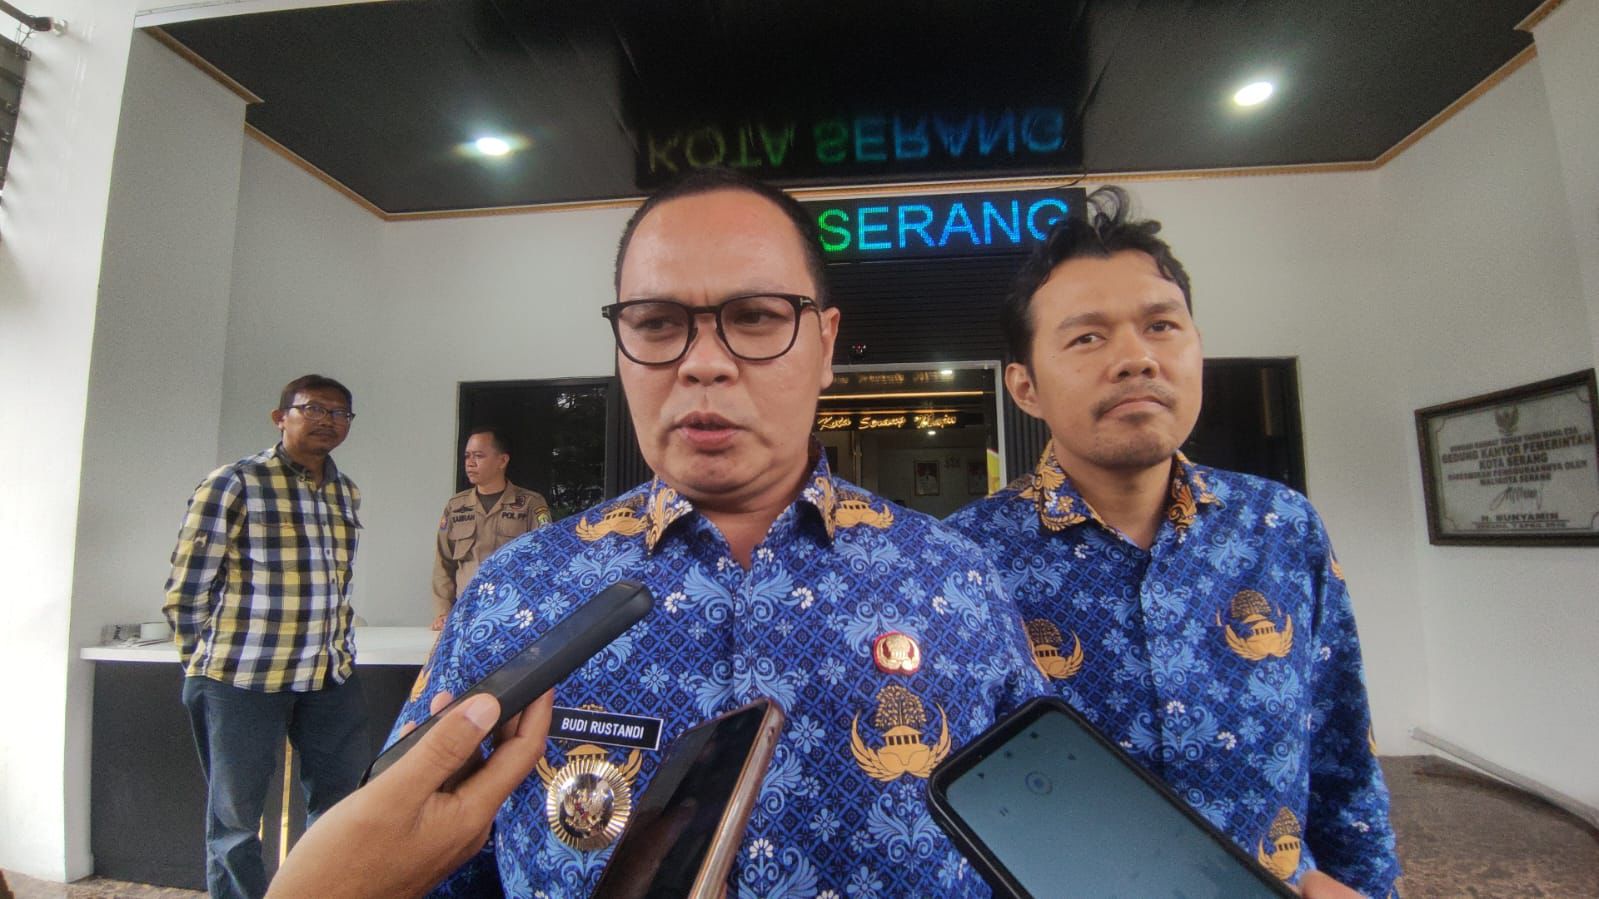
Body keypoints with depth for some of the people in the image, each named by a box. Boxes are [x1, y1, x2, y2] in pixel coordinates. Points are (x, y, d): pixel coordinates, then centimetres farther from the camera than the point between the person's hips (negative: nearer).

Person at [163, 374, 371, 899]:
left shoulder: (347, 492, 9)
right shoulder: (234, 483, -8)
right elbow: (186, 590, -6)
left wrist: (336, 648, 14)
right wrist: (214, 664, -1)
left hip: (330, 676, 5)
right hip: (244, 677, -5)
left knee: (345, 803, 13)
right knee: (235, 816, 10)